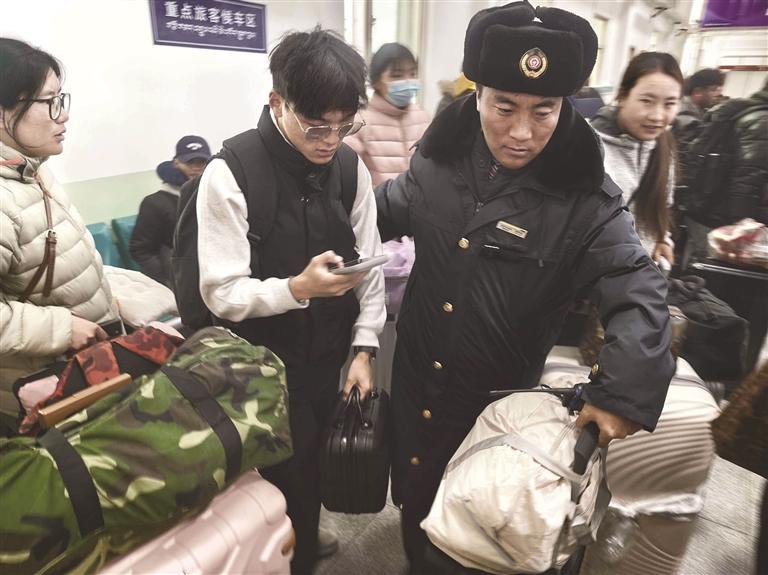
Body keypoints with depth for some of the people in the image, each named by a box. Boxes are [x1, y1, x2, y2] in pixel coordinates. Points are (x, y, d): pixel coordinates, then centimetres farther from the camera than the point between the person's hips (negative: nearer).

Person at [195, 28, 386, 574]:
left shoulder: (351, 168, -5)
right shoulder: (230, 175, -17)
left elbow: (370, 266, 0)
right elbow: (223, 293, -16)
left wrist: (363, 349, -4)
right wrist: (298, 288, -32)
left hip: (328, 355, 4)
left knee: (314, 465, 21)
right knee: (283, 477, 9)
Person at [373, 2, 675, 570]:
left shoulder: (585, 200, -17)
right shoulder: (438, 162, -6)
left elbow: (640, 293, -18)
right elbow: (383, 214, 13)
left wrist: (621, 392, -29)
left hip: (500, 402, -3)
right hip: (416, 384, 4)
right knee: (416, 503, 26)